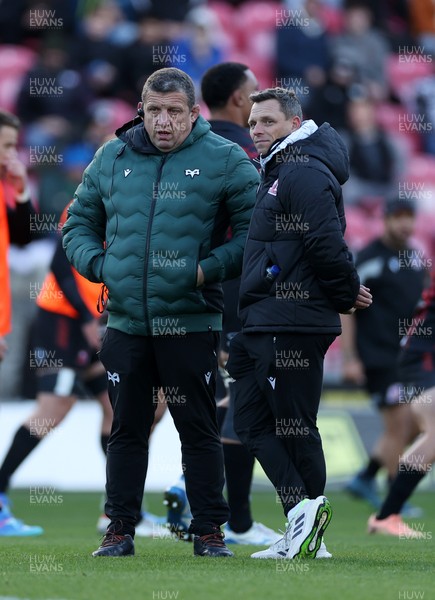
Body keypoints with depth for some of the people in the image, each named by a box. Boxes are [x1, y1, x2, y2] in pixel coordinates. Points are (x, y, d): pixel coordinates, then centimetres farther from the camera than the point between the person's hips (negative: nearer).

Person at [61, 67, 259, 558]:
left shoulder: (224, 160, -2)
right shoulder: (112, 158, 9)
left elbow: (254, 230, -3)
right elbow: (79, 222, 18)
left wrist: (210, 268, -14)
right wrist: (97, 263, 0)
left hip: (191, 324, -3)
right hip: (125, 325, 3)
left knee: (198, 428, 2)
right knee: (126, 429, 9)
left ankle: (208, 530, 8)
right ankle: (120, 528, 16)